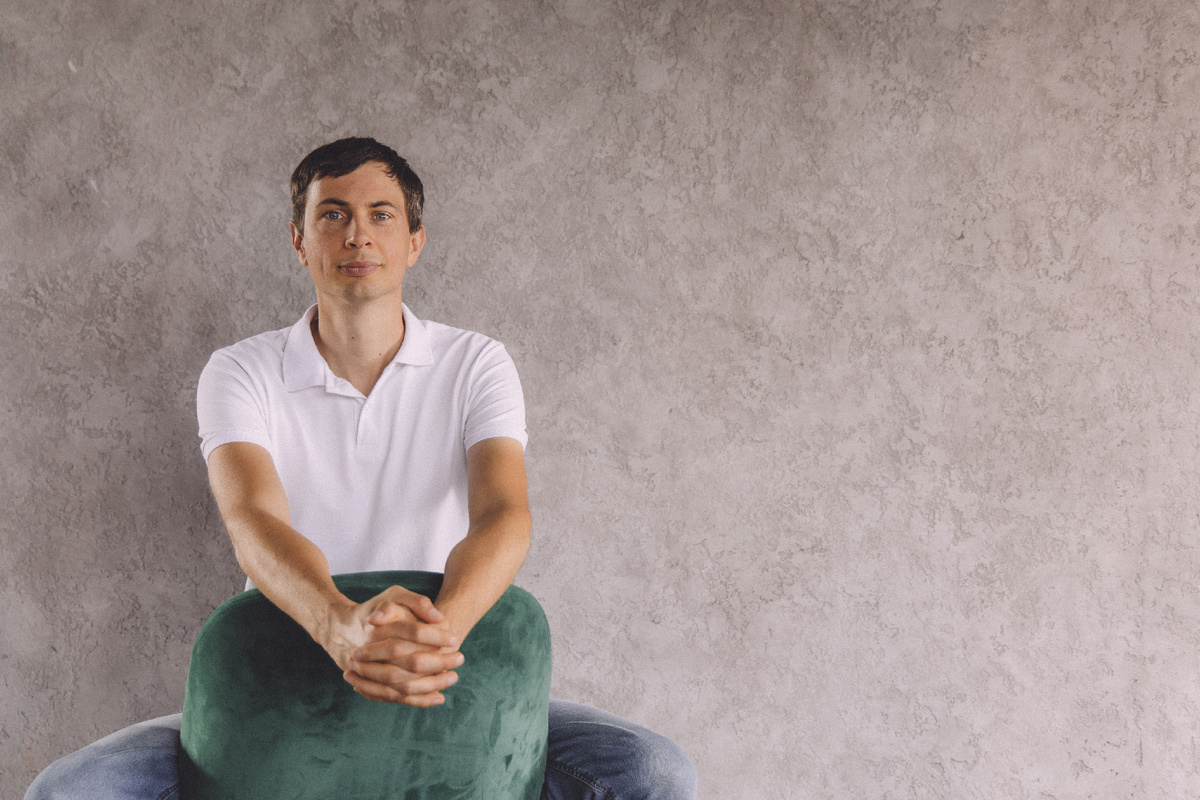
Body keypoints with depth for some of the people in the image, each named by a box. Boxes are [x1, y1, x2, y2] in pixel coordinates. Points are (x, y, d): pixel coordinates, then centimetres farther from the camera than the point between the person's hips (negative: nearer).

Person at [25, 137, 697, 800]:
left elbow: (503, 515, -17)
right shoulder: (242, 373, -2)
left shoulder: (476, 365, 0)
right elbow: (255, 522, -21)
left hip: (446, 696, 0)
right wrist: (341, 626, -45)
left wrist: (441, 627, -42)